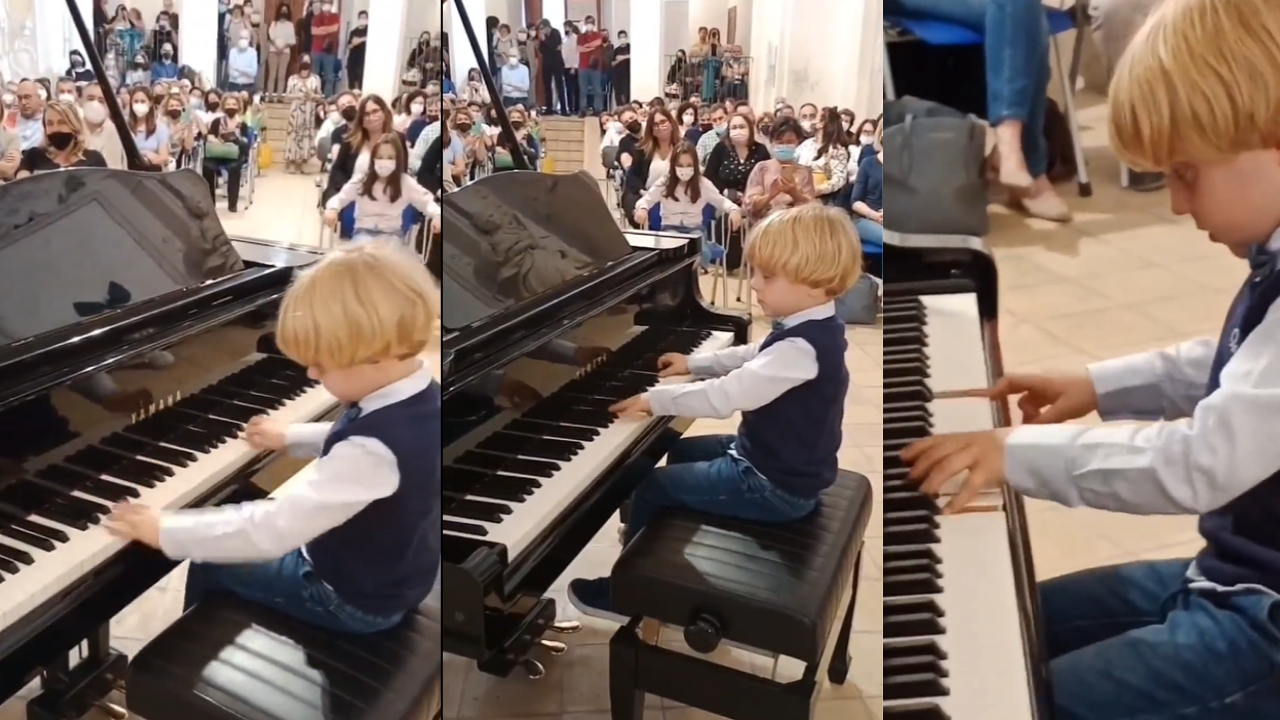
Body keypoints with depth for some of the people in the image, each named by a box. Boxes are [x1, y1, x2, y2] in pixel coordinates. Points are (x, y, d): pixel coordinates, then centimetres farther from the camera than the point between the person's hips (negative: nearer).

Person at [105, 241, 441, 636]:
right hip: (393, 573, 8)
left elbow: (273, 530, -36)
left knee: (210, 566, 9)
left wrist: (166, 530, -27)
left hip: (356, 599, -8)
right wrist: (290, 436, 22)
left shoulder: (375, 450, -37)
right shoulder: (417, 398, -9)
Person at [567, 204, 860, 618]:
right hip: (783, 461, 10)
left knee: (651, 487, -4)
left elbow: (726, 395, -35)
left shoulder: (801, 348, -30)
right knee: (682, 452, 26)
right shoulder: (813, 331, 2)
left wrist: (655, 401, -27)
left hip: (775, 486, -10)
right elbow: (752, 360, 20)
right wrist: (694, 364, 22)